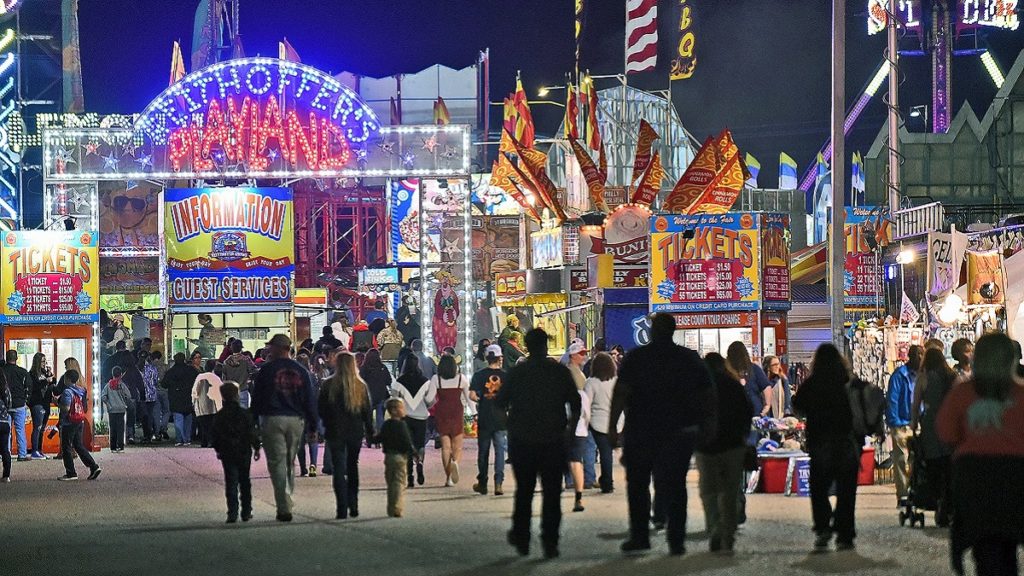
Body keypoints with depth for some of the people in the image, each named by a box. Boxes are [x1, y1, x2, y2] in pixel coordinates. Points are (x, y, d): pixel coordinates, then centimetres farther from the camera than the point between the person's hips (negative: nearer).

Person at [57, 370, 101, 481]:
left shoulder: (67, 392, -15)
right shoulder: (80, 391, 10)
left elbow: (66, 408, -23)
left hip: (69, 423, -8)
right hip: (80, 422, 8)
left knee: (66, 448, 2)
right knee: (79, 446, 13)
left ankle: (71, 473, 2)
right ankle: (94, 467, 4)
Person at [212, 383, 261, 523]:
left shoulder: (219, 416, -2)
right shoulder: (245, 414, -4)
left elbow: (216, 436, 3)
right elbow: (253, 433, -3)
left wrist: (218, 450, 16)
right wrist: (256, 448, 7)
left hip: (227, 453, 0)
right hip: (244, 452, 0)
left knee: (231, 483, 0)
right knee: (244, 482, 12)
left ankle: (232, 513, -9)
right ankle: (246, 512, 14)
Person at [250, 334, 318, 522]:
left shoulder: (266, 370, -4)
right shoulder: (301, 371, 7)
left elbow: (257, 398, -3)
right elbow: (310, 399, 9)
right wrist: (312, 425, 13)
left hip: (272, 420, -4)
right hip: (296, 421, 4)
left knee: (277, 463, -2)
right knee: (290, 461, 17)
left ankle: (284, 507, -10)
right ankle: (287, 499, 20)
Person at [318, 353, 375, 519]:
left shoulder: (328, 385, -8)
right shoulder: (361, 386, -3)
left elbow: (321, 409, -3)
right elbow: (368, 410, 2)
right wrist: (370, 431, 11)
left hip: (335, 432, -2)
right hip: (356, 431, 2)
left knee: (339, 469, 0)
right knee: (352, 467, 18)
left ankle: (342, 509, -8)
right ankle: (353, 506, 15)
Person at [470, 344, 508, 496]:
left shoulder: (479, 375, -3)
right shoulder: (505, 375, -3)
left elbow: (472, 395, -9)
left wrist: (481, 400, 10)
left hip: (484, 419, 0)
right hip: (501, 419, 0)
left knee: (483, 452, 11)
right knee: (500, 451, 3)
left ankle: (482, 484, 18)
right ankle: (498, 483, -6)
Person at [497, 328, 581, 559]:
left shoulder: (517, 372, -4)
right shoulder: (560, 371, -3)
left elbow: (500, 402, 0)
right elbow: (575, 404, -2)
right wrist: (570, 429, 10)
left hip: (522, 442, 1)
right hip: (553, 442, -1)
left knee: (524, 491, 14)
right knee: (552, 493, 3)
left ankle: (521, 539, 16)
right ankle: (550, 542, -3)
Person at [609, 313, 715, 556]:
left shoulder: (636, 357, -5)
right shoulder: (690, 358, 3)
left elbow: (620, 393, -11)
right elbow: (709, 394, 5)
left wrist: (613, 426, -9)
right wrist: (708, 423, 14)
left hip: (640, 432, -2)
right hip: (679, 433, 2)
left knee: (638, 485, 13)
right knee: (674, 486, 5)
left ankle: (640, 536, 11)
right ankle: (676, 541, -1)